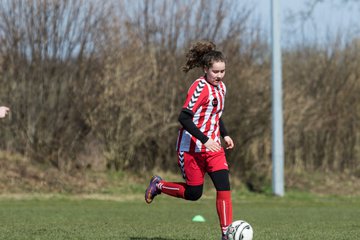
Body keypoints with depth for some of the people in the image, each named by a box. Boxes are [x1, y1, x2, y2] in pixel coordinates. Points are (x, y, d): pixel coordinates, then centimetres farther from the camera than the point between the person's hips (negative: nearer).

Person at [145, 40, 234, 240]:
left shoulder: (221, 87, 8)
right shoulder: (200, 87, -18)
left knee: (224, 187, -9)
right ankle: (158, 185, 28)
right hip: (192, 147, -7)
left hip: (213, 147, 7)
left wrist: (225, 135, 12)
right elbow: (184, 118, -25)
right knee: (193, 193, 2)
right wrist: (205, 140, -30)